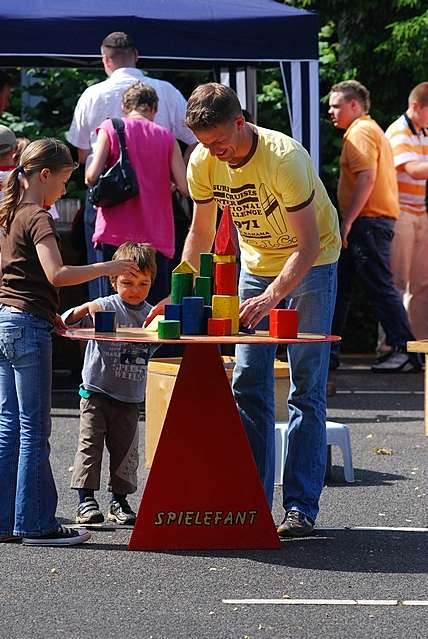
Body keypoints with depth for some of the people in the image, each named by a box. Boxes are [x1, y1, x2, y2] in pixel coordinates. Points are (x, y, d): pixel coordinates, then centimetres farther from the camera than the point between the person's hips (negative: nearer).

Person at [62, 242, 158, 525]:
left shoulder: (151, 314, 4)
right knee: (90, 445, -5)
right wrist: (86, 309, -28)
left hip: (130, 398, 3)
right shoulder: (105, 307, -6)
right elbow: (66, 322, -9)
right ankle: (86, 500, 0)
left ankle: (120, 501, 19)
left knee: (125, 451, 7)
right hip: (96, 393, -3)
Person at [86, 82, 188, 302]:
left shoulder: (110, 128, 3)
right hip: (156, 238, 1)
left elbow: (92, 176, -8)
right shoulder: (166, 137, 7)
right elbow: (185, 188, 0)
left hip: (115, 235, -1)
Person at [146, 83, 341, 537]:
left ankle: (301, 507, -7)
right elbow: (201, 233, 1)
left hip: (311, 264, -5)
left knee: (306, 388, -8)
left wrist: (271, 298, -42)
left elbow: (309, 244, -30)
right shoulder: (202, 163, -12)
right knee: (247, 384, 0)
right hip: (256, 264, 6)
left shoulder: (285, 159, -30)